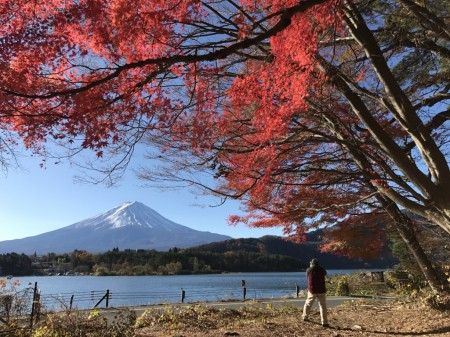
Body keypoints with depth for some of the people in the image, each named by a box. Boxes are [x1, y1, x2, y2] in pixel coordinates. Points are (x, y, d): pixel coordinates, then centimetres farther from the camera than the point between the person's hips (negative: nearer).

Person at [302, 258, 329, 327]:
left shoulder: (309, 270, -2)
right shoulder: (322, 270, -1)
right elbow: (325, 274, 20)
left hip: (312, 291, 0)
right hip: (321, 291, 0)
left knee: (308, 304, 18)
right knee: (323, 306, 2)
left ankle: (305, 317, 32)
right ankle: (324, 322, -3)